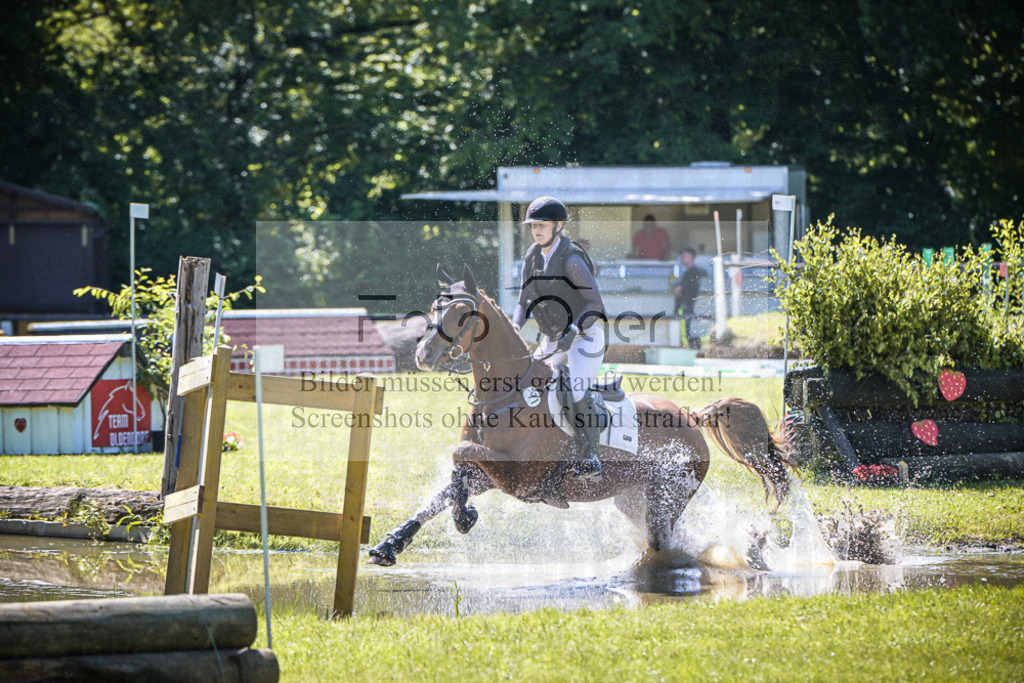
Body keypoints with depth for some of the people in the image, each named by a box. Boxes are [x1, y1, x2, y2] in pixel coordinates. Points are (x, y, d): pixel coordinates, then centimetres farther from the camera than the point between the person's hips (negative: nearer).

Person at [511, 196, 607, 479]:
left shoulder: (571, 259, -19)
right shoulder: (532, 259, 2)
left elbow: (595, 303, -21)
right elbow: (524, 301, 6)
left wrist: (574, 331, -33)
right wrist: (514, 329, -12)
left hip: (585, 336, -8)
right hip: (553, 340, 8)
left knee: (579, 391, -23)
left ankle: (590, 456, -14)